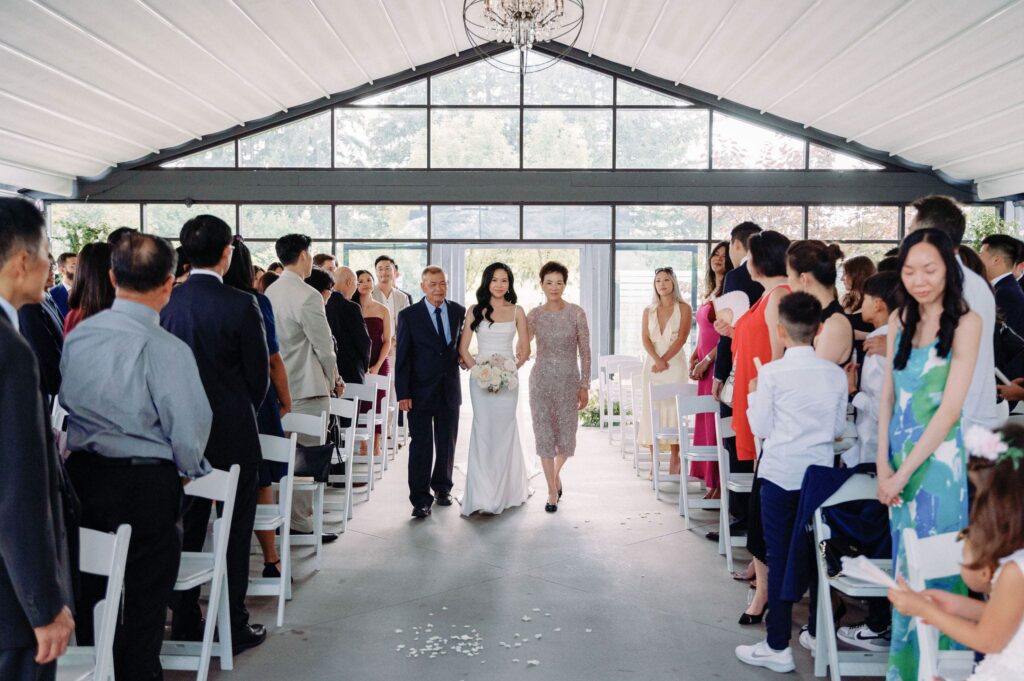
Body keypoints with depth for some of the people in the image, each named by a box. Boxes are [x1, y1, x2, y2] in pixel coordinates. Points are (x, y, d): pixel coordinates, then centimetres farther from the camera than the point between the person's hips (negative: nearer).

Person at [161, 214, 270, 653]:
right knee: (236, 530, 7)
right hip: (233, 432, -4)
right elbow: (258, 374, -8)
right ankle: (234, 627, 14)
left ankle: (184, 622, 25)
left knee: (188, 527, 15)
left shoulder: (166, 303, -3)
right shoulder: (241, 305, -15)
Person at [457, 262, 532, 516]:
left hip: (508, 378, 1)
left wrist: (512, 370, -2)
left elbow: (525, 350, 6)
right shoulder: (475, 310, 4)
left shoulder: (516, 311, 6)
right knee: (483, 431, -2)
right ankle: (483, 494, 2)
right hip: (481, 377, -1)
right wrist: (475, 368, -6)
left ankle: (505, 491, 12)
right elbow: (463, 347, 3)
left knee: (504, 431, 3)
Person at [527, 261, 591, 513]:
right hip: (541, 381, 1)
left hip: (569, 381, -1)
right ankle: (552, 491, 14)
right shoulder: (535, 315, 1)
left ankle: (556, 472, 36)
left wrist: (585, 386, -4)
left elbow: (585, 352, -2)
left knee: (566, 436, 4)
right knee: (544, 434, 1)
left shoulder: (576, 313, -4)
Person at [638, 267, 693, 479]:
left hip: (674, 364, -3)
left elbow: (681, 338, -7)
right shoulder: (649, 311, 12)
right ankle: (654, 462, 3)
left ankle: (674, 462, 0)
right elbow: (645, 339, 1)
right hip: (652, 365, 3)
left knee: (673, 410, -4)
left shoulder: (683, 308, 2)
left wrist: (664, 360, -14)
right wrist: (656, 359, -14)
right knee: (651, 411, -1)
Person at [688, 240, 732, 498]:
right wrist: (694, 358, 12)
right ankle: (711, 481, 13)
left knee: (716, 422, -7)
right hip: (705, 365, 9)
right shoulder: (711, 292, 18)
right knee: (706, 421, 8)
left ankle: (721, 485, -1)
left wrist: (707, 360, -13)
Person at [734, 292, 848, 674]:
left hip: (781, 473, -4)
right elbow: (839, 428, 7)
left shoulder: (772, 373, -12)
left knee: (779, 557, 2)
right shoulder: (835, 374, 0)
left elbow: (760, 427, -6)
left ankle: (778, 647, 7)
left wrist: (754, 395, 9)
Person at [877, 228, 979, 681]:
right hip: (897, 455, 5)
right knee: (904, 564, 13)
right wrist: (883, 465, -5)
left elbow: (950, 408, -16)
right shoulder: (899, 318, 5)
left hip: (937, 458, -5)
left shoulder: (966, 322, -12)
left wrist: (904, 472, -15)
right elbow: (888, 396, 4)